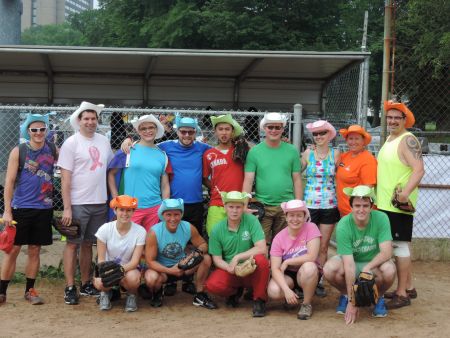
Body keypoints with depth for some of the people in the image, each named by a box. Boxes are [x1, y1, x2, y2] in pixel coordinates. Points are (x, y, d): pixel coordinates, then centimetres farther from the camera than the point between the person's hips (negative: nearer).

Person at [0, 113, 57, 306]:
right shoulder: (18, 151, -5)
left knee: (35, 250, 9)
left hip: (43, 209, 2)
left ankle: (30, 290, 20)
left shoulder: (53, 151, 3)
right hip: (20, 208, -2)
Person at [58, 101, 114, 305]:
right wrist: (67, 208, -15)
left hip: (99, 203, 5)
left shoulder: (103, 141, 8)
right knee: (73, 244, 1)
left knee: (88, 244, 13)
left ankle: (86, 284, 21)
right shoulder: (71, 143, -7)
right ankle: (70, 288, 6)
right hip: (78, 204, -5)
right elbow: (65, 178, -10)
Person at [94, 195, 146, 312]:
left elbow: (134, 261, -17)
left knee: (133, 278, -37)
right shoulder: (105, 229, -13)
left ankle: (131, 295, 1)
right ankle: (106, 292, 7)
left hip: (129, 268, -1)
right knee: (100, 282, -34)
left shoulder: (140, 231, -15)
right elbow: (101, 259, -8)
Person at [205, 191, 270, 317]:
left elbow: (262, 249, -19)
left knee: (261, 259, -34)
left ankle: (259, 300, -11)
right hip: (230, 271, 2)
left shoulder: (251, 220, -11)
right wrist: (230, 268, -23)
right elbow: (217, 259, -3)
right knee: (212, 284, -28)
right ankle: (236, 292, 10)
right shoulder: (217, 230, -4)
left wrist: (237, 257, -22)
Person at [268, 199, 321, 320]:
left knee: (309, 267, -36)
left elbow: (312, 257, -23)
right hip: (287, 275, 2)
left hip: (308, 274, -2)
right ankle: (294, 295, 9)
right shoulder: (279, 238, -10)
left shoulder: (311, 228, -14)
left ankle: (306, 304, -12)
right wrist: (286, 290, -31)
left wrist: (287, 262, -15)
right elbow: (275, 268, -16)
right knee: (273, 291, -29)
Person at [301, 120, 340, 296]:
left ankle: (319, 281, 16)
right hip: (309, 204, -1)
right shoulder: (308, 153, 2)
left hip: (329, 205, 1)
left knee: (323, 246, 7)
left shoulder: (335, 154, 3)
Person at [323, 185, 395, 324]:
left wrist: (367, 268, -41)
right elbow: (349, 264, -27)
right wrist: (351, 301, -29)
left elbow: (386, 252, -24)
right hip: (351, 262, 0)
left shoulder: (381, 218, -22)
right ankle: (345, 295, 3)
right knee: (329, 269, -31)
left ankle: (379, 297, 2)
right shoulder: (343, 225, -25)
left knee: (389, 270, -33)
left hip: (374, 263, 0)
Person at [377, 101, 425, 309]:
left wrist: (406, 191, -36)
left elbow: (419, 169, -24)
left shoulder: (408, 140, -13)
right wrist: (377, 195, 19)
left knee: (400, 245, -6)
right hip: (385, 204, 9)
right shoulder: (389, 139, 15)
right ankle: (409, 287, 26)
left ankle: (402, 294, -1)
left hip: (399, 204, -9)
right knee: (400, 245, 15)